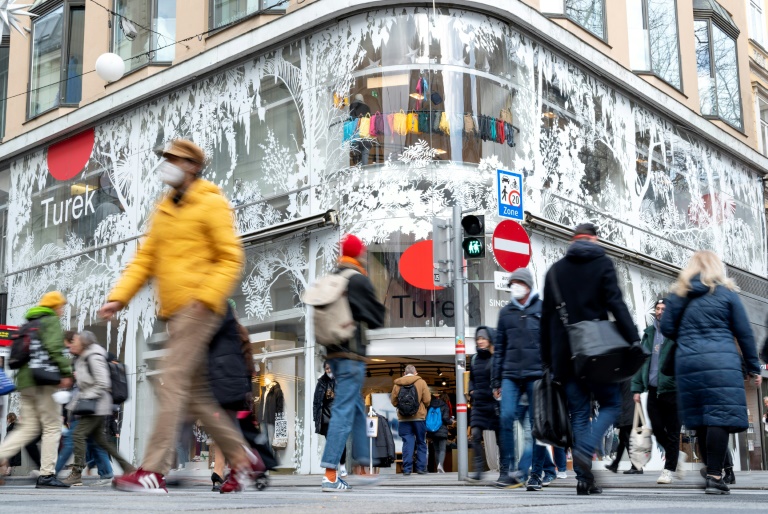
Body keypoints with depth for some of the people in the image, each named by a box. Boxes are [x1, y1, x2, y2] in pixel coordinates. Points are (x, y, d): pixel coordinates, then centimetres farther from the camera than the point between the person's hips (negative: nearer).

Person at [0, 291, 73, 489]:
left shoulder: (29, 323, 24)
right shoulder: (52, 321, -1)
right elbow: (54, 347, -18)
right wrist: (66, 372, -18)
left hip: (25, 380, 8)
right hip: (44, 380, -8)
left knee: (29, 427, 10)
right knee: (52, 427, -3)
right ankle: (47, 475, -5)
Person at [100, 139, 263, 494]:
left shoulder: (211, 204, -2)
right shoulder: (164, 209, 21)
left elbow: (231, 259, -8)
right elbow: (145, 258, 16)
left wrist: (205, 296, -20)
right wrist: (118, 297, 5)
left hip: (197, 307, -8)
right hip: (174, 311, 8)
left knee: (173, 384, -13)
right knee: (196, 393, 9)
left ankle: (154, 472, -13)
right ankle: (243, 459, 19)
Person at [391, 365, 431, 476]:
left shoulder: (397, 384, 3)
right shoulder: (421, 382, -2)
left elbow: (394, 402, 4)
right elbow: (427, 400, -6)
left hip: (404, 418, 1)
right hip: (419, 417, -1)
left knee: (407, 443, 3)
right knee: (421, 443, 9)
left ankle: (407, 469, -2)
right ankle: (421, 468, 8)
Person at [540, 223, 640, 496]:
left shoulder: (555, 270, 12)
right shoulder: (602, 264, 1)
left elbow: (546, 317, 12)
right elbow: (616, 305, -10)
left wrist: (547, 359, 17)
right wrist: (634, 341, -11)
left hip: (565, 355, 4)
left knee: (578, 414, 8)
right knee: (611, 403, 10)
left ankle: (584, 478, 2)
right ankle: (585, 451, -14)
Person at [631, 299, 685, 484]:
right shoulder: (648, 333, 14)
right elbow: (641, 361, 16)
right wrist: (637, 387, 10)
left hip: (672, 390, -5)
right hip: (653, 390, 5)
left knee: (672, 432, 2)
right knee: (657, 430, 7)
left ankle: (668, 470, 11)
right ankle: (677, 455, 30)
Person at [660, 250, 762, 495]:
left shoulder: (678, 294, 12)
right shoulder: (726, 292, 5)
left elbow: (667, 329, 8)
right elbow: (744, 333, 5)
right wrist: (753, 367, 12)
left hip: (687, 361, 4)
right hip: (720, 360, -4)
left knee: (701, 419, 10)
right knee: (720, 416, -7)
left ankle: (712, 472, 16)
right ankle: (714, 476, -13)